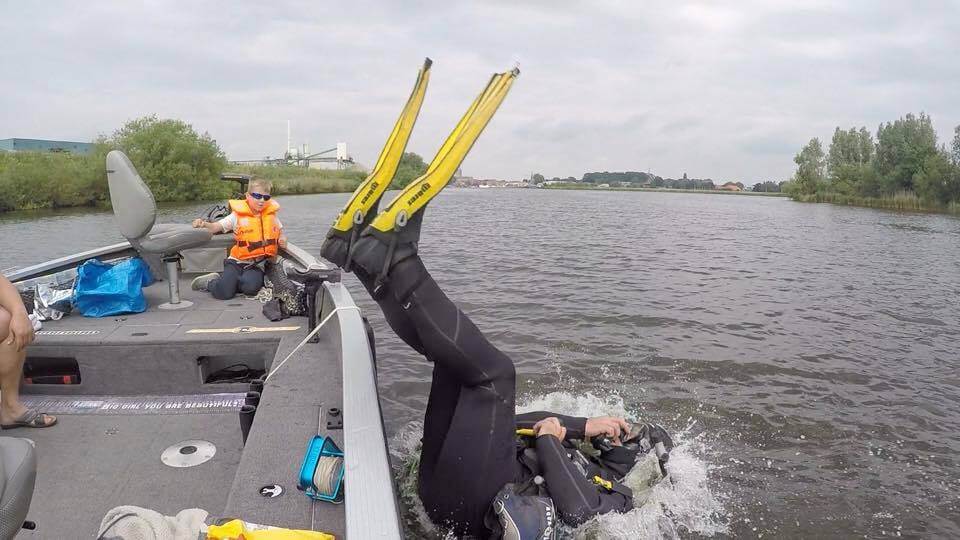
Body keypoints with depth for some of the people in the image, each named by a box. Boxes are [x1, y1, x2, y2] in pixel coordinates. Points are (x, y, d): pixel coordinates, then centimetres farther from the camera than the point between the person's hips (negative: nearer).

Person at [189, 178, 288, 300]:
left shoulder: (272, 215, 6)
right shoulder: (238, 215, -3)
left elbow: (280, 232, 21)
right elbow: (216, 227, -7)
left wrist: (282, 239, -2)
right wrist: (204, 224, -29)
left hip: (257, 264, 2)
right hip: (237, 261, -2)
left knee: (250, 287, -30)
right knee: (223, 293, -19)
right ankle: (210, 282, 17)